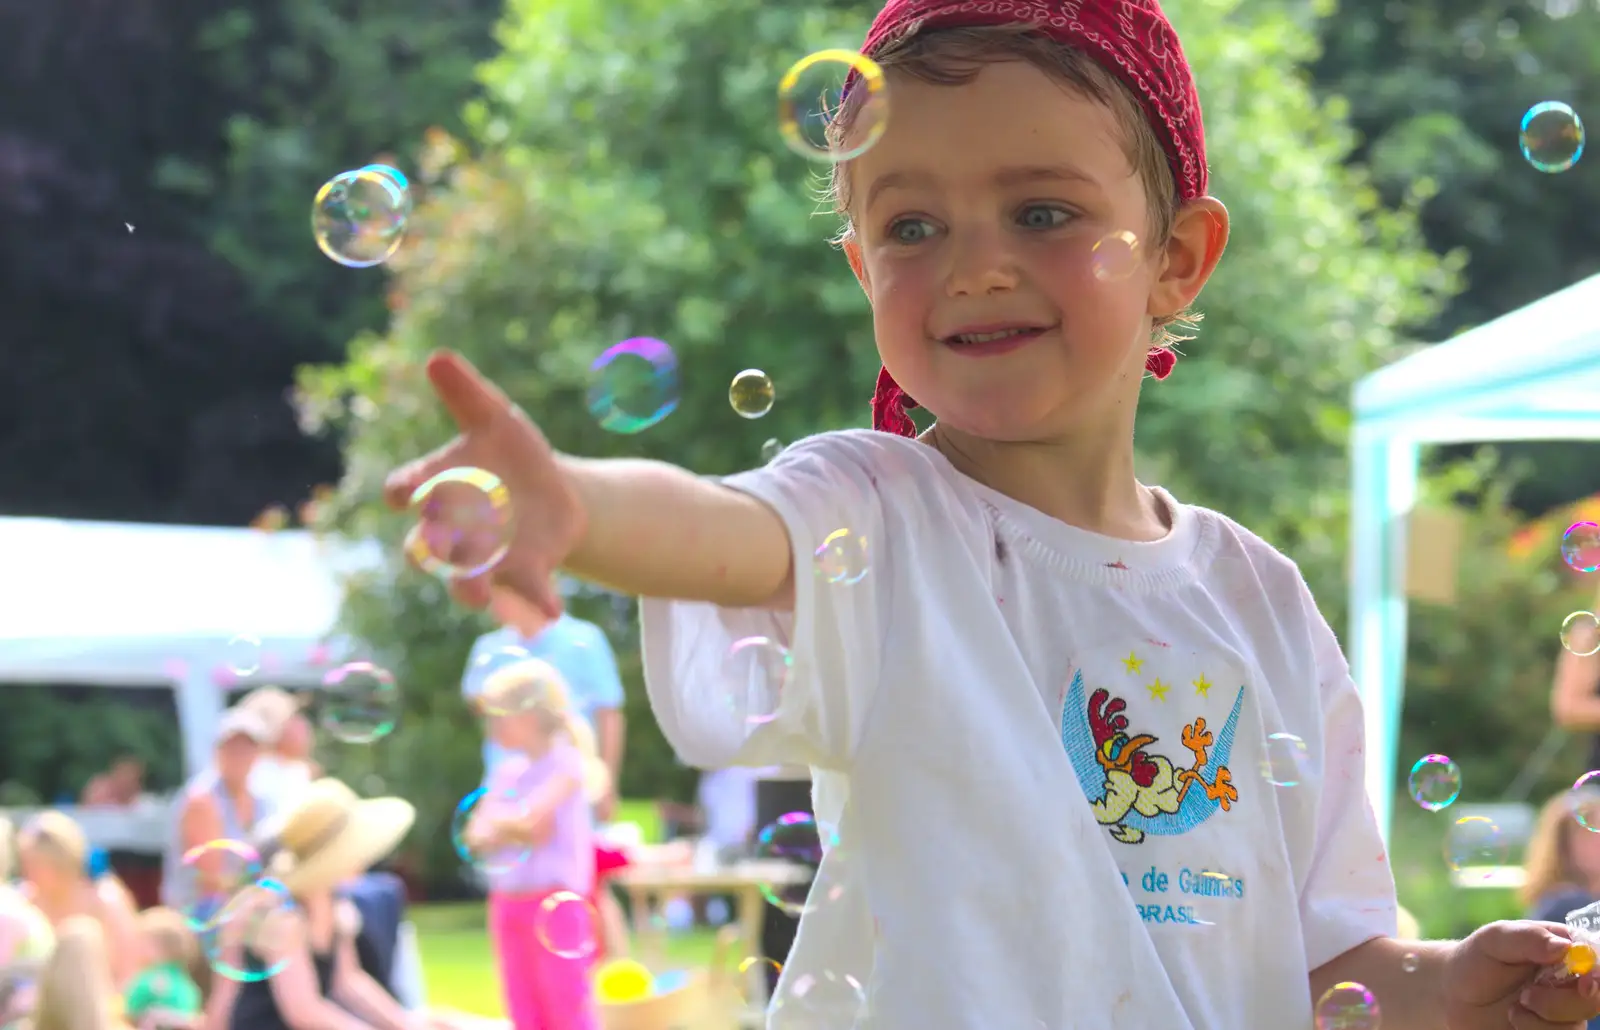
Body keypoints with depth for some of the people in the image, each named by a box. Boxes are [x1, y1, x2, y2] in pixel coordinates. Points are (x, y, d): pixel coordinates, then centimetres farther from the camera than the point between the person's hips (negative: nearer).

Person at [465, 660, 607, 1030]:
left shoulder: (564, 766, -9)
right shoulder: (507, 770, 11)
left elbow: (528, 817, -23)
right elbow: (477, 837, 6)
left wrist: (499, 818, -4)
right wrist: (513, 829, -13)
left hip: (553, 902, -7)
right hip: (509, 900, 7)